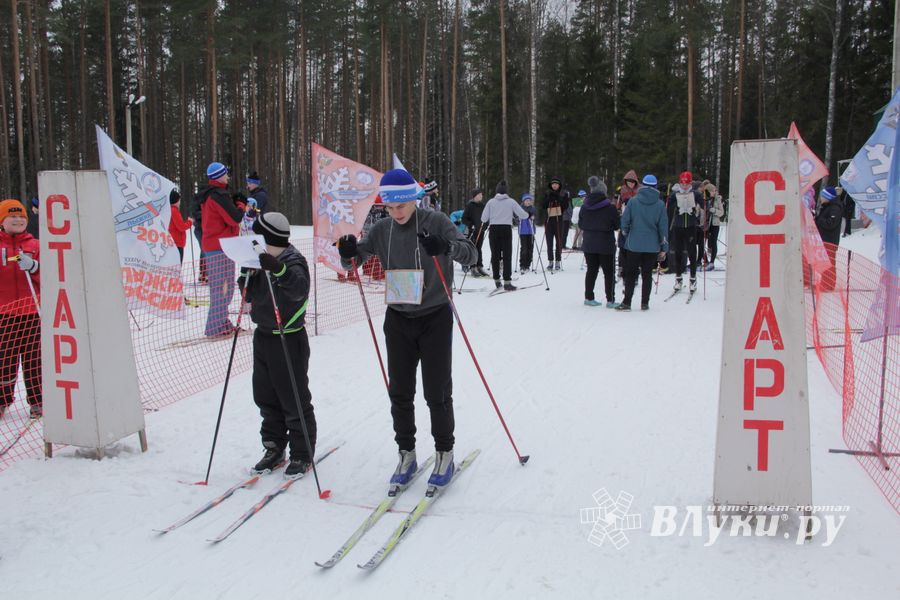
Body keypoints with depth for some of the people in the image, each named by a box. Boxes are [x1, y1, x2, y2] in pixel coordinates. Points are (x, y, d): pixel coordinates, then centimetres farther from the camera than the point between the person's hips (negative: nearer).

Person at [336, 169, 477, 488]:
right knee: (400, 392, 8)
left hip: (435, 318, -4)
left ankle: (445, 454, 19)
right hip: (398, 319, 4)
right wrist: (348, 254, -16)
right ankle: (406, 454, 22)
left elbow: (471, 253, -19)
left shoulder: (435, 222, -11)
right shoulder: (383, 230, 0)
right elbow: (354, 259, 8)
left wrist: (446, 247, -40)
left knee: (437, 392, 1)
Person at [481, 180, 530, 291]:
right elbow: (523, 215, 0)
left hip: (493, 230, 1)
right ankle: (507, 282, -9)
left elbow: (483, 219, 0)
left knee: (495, 255, 10)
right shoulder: (511, 202, -1)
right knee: (507, 256, 0)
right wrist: (528, 215, 22)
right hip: (506, 230, -1)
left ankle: (496, 280, 15)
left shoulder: (491, 202, 1)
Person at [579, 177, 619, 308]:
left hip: (588, 244, 4)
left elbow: (580, 224, 8)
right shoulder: (609, 207, -15)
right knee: (609, 272, 4)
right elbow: (617, 225, -7)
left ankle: (589, 297, 16)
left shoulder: (584, 207, -1)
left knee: (591, 270, 14)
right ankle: (610, 300, 4)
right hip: (606, 245, -4)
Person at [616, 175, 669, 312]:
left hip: (634, 244, -1)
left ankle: (627, 302, 4)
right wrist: (664, 247, 6)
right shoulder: (660, 205, -2)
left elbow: (624, 222, -4)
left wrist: (626, 234, 17)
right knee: (647, 274, 10)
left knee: (630, 273, 7)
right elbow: (663, 227, 0)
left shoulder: (633, 201, -5)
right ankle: (645, 303, 11)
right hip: (652, 246, 1)